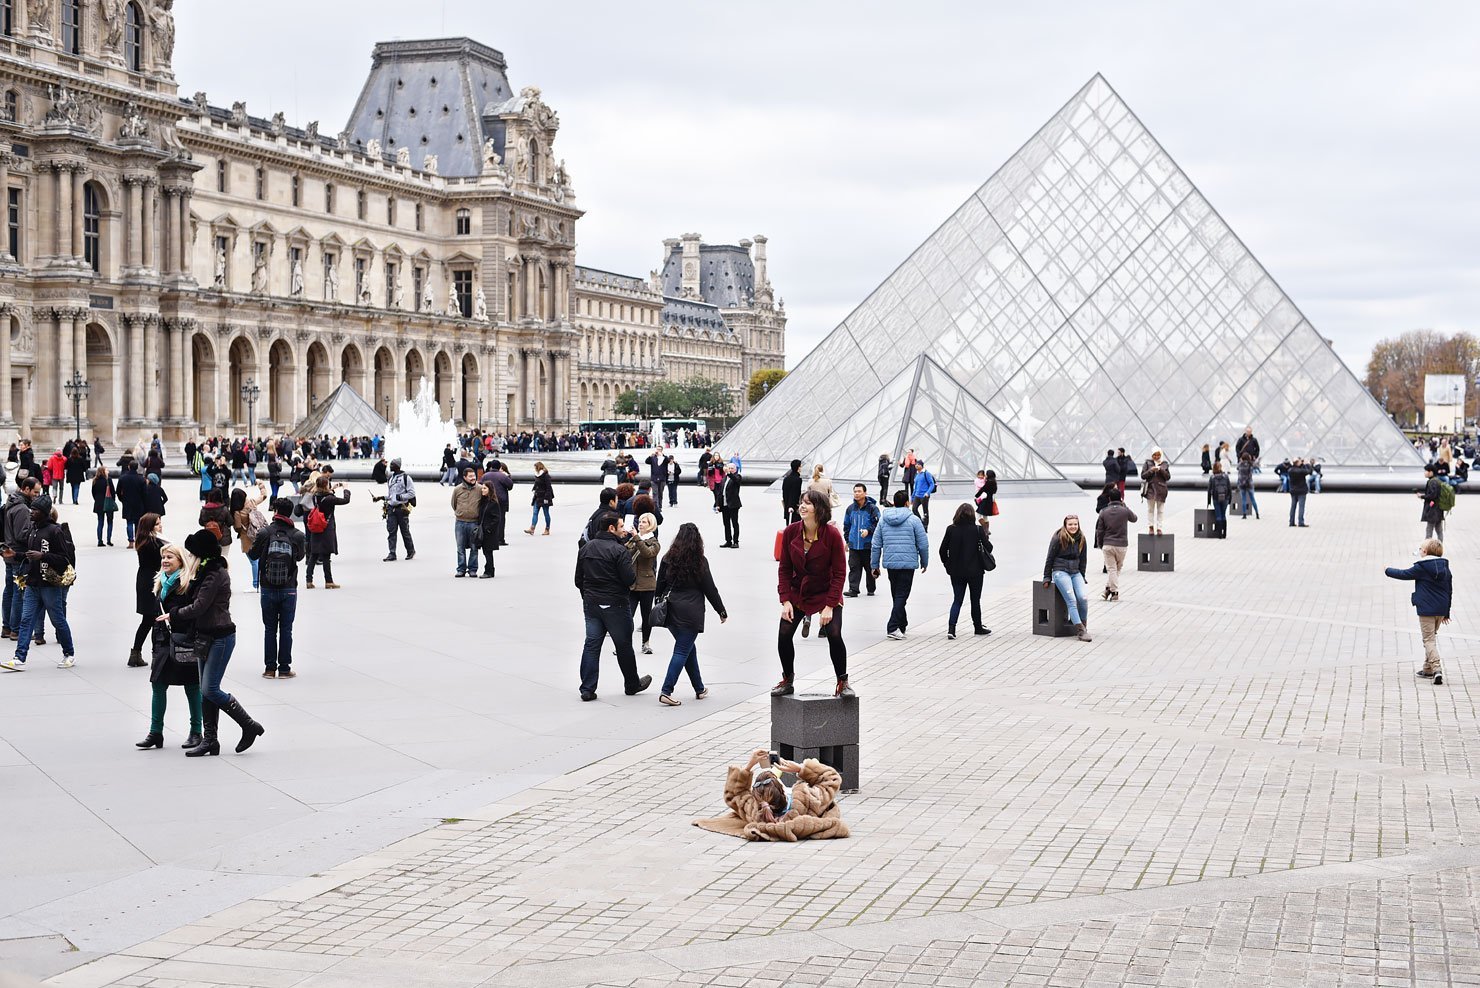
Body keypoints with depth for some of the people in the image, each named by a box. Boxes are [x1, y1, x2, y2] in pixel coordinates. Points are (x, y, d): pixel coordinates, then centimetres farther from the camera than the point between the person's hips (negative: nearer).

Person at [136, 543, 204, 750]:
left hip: (185, 642, -7)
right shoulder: (159, 583, 14)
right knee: (158, 685, 4)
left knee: (192, 687, 3)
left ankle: (196, 732, 13)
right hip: (164, 643, 7)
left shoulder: (190, 583, -10)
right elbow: (155, 616, 18)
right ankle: (155, 732, 9)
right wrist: (156, 645, 16)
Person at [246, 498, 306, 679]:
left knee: (269, 629, 9)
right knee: (286, 630, 6)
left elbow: (252, 555, 3)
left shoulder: (265, 533, -10)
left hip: (268, 589, 0)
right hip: (289, 589, 0)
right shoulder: (297, 535, -8)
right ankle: (284, 669, 7)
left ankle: (270, 668, 10)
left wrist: (255, 542, 20)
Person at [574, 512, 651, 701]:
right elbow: (630, 579, -19)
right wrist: (634, 573, 3)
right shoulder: (619, 550, -15)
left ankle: (587, 689, 1)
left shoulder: (585, 548, 7)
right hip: (615, 605, -5)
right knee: (624, 645, 9)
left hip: (591, 604, 5)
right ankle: (632, 684, 24)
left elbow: (578, 580, 11)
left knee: (591, 644, 6)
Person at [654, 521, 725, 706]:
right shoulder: (700, 562, -7)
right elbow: (710, 589, -3)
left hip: (670, 611, 5)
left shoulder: (668, 559, 3)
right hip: (690, 612, -5)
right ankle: (666, 692, -12)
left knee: (689, 648, 18)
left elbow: (660, 585, 7)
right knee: (682, 651, -3)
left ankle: (699, 689, 26)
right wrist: (722, 611, 7)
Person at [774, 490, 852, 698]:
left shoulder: (832, 535, -18)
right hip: (797, 594, 3)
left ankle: (842, 683, 2)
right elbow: (784, 568, -2)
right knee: (784, 634, -8)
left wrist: (830, 606, -18)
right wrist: (785, 601, -10)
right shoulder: (790, 532, -9)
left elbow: (839, 573, -13)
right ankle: (787, 681, 12)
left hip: (826, 595, -3)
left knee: (834, 635, -17)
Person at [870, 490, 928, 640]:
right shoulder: (913, 520, -4)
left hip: (890, 563, 4)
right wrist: (924, 562, 12)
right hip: (908, 563, -4)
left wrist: (874, 565, 13)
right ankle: (893, 627, -16)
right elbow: (923, 544, -3)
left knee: (896, 594, 16)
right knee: (902, 595, -4)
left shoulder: (883, 520, 7)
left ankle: (902, 624, 27)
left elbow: (876, 545, 7)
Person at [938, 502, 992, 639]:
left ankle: (951, 628, -8)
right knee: (975, 600, 14)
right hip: (975, 571, -2)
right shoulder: (978, 530, -11)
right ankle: (978, 627, 27)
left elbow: (942, 550, -2)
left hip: (956, 572, 2)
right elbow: (989, 547, -7)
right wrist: (985, 534, 12)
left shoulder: (951, 530, -5)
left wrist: (947, 564, 13)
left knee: (957, 600, 8)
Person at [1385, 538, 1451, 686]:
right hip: (1441, 610, 6)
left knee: (1429, 639, -6)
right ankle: (1428, 668, 26)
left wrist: (1388, 570, 20)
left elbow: (1404, 574, 0)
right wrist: (1446, 613, 22)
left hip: (1426, 610, -6)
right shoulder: (1445, 569, 8)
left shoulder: (1421, 568, -11)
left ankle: (1436, 668, -22)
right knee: (1432, 636, 20)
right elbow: (1449, 591, 13)